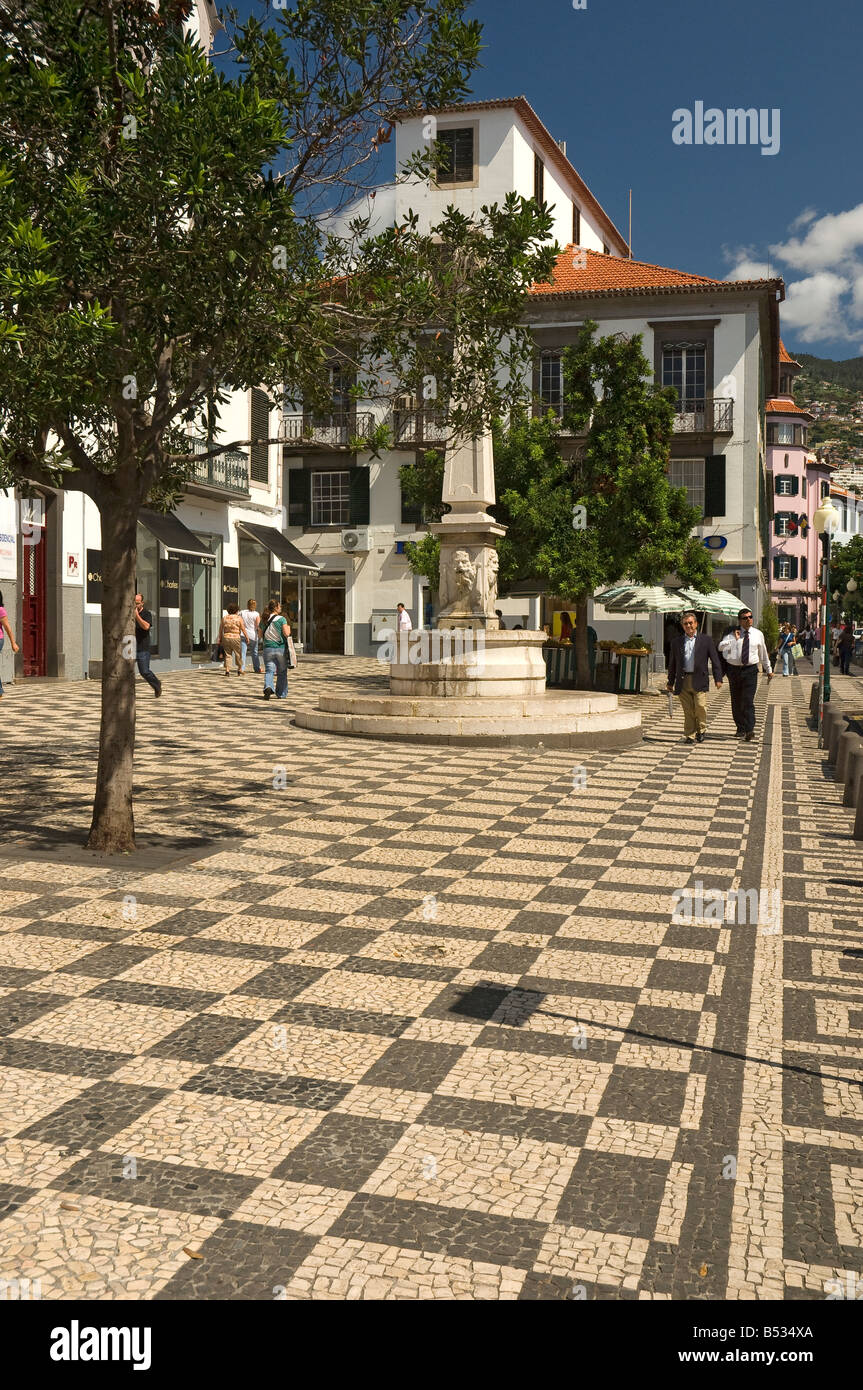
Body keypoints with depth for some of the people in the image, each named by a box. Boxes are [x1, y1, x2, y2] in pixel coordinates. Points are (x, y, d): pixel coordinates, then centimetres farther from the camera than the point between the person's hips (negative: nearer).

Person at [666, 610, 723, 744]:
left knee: (700, 706, -12)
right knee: (688, 711, 1)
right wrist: (670, 682, 16)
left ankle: (700, 730, 10)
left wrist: (718, 679, -1)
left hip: (699, 680, -2)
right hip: (683, 681, 2)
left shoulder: (706, 640, 7)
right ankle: (690, 735, 10)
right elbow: (672, 664, 17)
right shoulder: (676, 642, 12)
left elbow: (715, 660, 6)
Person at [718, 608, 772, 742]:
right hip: (734, 669, 1)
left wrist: (768, 670, 25)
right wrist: (735, 639, -22)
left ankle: (750, 730, -13)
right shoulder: (733, 634, 1)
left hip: (750, 670, -1)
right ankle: (741, 729, 22)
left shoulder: (758, 634, 6)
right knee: (736, 702, 9)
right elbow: (721, 647, -14)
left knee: (748, 701, -12)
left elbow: (763, 653, 17)